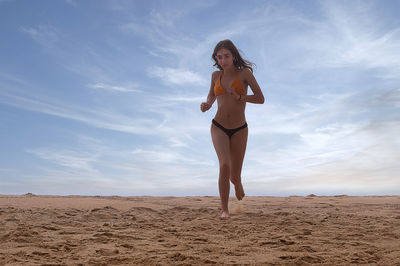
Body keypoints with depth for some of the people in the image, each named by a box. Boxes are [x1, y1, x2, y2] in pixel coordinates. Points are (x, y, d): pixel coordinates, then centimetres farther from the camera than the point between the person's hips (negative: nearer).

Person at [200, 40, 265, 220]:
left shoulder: (245, 73, -3)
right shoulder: (216, 75, 6)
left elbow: (261, 99, -8)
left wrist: (239, 97, -24)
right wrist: (207, 105, 2)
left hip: (239, 130, -1)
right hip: (219, 128, 1)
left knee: (235, 175, 4)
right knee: (224, 166, -21)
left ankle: (237, 183, 44)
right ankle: (224, 209, -6)